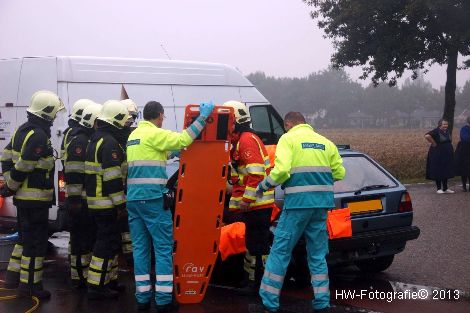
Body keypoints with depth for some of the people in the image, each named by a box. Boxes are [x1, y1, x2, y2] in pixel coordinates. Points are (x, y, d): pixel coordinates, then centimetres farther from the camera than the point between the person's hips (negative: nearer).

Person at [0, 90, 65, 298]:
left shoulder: (23, 130, 11)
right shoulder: (39, 136, -20)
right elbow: (23, 167, -22)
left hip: (23, 196, 10)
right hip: (36, 198, -10)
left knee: (25, 238, 21)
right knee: (36, 242, -1)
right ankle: (30, 285, 5)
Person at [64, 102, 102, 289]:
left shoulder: (90, 139, 18)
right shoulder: (79, 141, -14)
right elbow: (73, 173, -21)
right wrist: (74, 198, -23)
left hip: (90, 198, 10)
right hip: (81, 200, -10)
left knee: (87, 236, 14)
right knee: (81, 238, -5)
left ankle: (83, 272, 23)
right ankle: (79, 277, 0)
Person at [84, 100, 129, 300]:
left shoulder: (97, 139, 17)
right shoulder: (110, 143, -16)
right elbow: (112, 177, -21)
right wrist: (121, 203, -17)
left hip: (95, 201, 10)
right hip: (106, 203, -10)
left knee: (111, 241, 18)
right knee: (106, 243, -6)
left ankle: (109, 280, 26)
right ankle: (96, 287, -4)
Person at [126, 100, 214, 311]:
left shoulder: (134, 135, 18)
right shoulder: (154, 134, -8)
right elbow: (183, 139, -14)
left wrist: (171, 154, 35)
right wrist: (203, 117, -10)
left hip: (133, 198, 8)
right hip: (152, 198, -8)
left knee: (140, 247, 8)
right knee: (163, 247, -2)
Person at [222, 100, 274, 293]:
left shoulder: (247, 140, -12)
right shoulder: (240, 141, 20)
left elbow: (256, 173, -22)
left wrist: (246, 199, -22)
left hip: (257, 204, -11)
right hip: (253, 204, 11)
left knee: (258, 244, -7)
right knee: (252, 242, 16)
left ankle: (261, 284, -3)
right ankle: (253, 282, 24)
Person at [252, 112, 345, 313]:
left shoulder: (288, 139, -1)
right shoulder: (325, 142, 14)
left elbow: (281, 170, -15)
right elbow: (339, 172, 11)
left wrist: (263, 186, 0)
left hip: (298, 202, -5)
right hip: (322, 203, 5)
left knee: (280, 251, 3)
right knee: (318, 255, 14)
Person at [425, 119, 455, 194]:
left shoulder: (447, 131, 10)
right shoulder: (436, 131, -15)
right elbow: (427, 136, -31)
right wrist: (434, 143, -22)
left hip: (447, 155, 8)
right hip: (438, 155, -8)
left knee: (446, 172, 11)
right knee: (438, 172, -1)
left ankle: (445, 189, 17)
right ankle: (439, 189, 6)